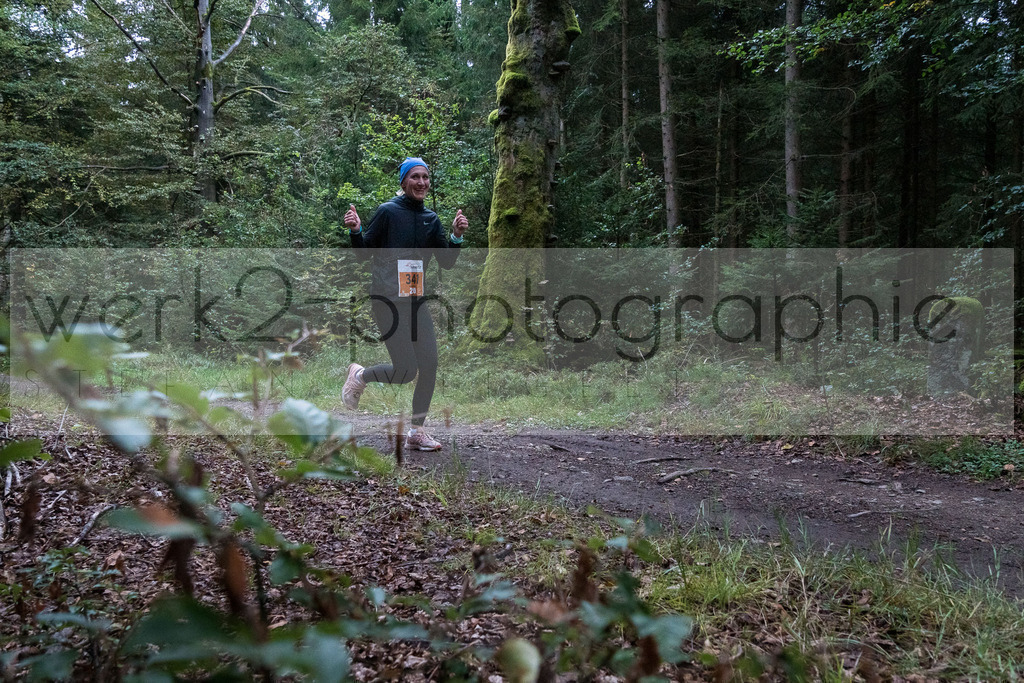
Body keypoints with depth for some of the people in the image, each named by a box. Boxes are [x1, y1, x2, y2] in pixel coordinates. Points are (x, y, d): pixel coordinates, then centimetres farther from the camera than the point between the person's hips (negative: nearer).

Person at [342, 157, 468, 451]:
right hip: (387, 299, -6)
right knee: (406, 370, -11)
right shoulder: (387, 211, -5)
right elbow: (363, 253, -1)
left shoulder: (431, 218, 12)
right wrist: (355, 231, -20)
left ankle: (416, 432, 15)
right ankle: (359, 375, 20)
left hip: (416, 300, 6)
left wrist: (456, 236, -5)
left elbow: (446, 263, 10)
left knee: (430, 365, 1)